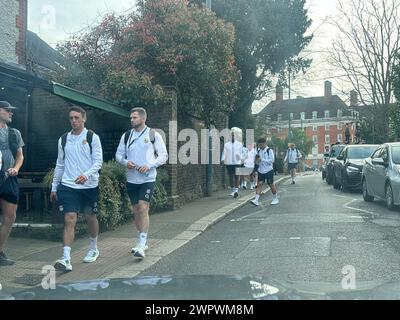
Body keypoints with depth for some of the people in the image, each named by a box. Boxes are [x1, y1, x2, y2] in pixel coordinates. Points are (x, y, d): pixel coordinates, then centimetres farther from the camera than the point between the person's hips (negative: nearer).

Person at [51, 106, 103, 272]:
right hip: (68, 185, 2)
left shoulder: (92, 137, -3)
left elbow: (98, 161, -7)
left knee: (91, 217, 13)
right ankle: (66, 258, -10)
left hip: (89, 185, -1)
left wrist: (86, 175, -25)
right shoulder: (63, 139, 8)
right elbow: (60, 164, 14)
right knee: (69, 219, -9)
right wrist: (54, 186, 14)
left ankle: (93, 249, 34)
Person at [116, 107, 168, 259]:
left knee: (143, 208, -14)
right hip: (131, 179, 5)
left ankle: (142, 245, -10)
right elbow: (119, 154, 13)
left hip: (147, 179, -5)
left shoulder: (153, 135, -2)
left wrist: (149, 165, -15)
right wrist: (125, 162, -8)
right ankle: (143, 242, 25)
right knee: (136, 210, 10)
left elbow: (163, 155, -1)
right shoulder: (126, 135, 9)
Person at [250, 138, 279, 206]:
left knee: (271, 184, 5)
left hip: (268, 170, -5)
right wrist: (257, 160, -5)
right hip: (261, 171, 5)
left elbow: (272, 160, -17)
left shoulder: (269, 150, -8)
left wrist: (262, 160, -21)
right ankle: (256, 200, -10)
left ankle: (275, 199, 22)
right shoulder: (259, 151, 9)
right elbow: (257, 161, 18)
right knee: (259, 184, -4)